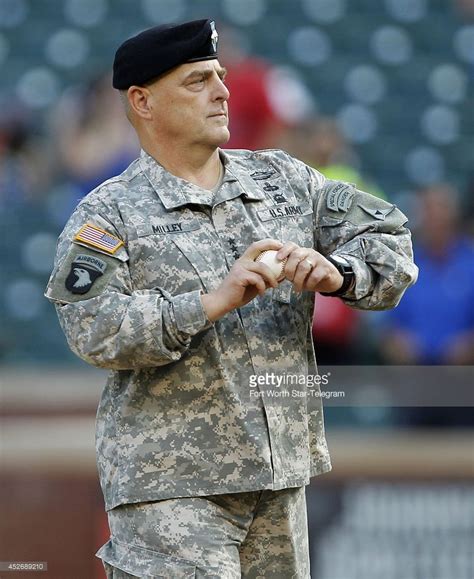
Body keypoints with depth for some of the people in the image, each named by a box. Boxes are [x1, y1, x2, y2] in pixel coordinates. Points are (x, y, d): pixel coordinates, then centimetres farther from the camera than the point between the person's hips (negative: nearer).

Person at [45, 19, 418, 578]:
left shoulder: (284, 180, 12)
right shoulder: (108, 214, -3)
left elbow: (390, 239, 10)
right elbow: (93, 330, -17)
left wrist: (336, 273, -12)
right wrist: (211, 302, -25)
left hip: (282, 473, 5)